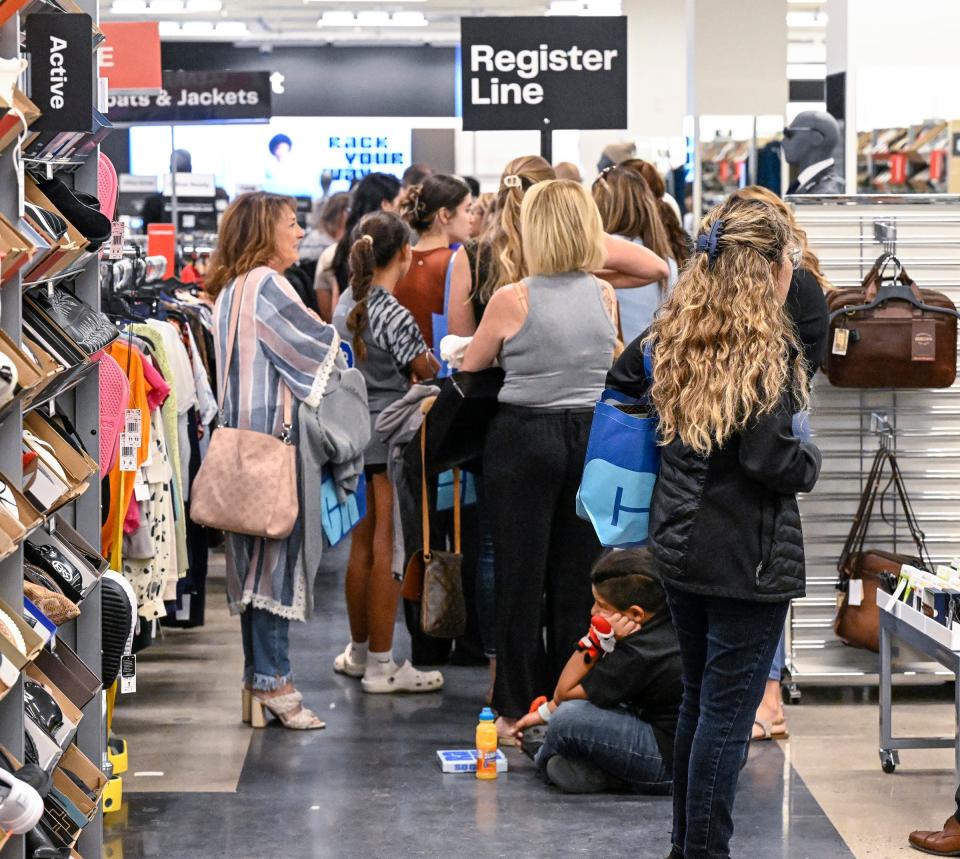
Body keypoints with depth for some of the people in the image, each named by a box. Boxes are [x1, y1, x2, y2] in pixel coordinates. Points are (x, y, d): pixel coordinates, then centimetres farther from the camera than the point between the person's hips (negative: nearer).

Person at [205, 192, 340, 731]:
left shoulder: (231, 289, 17)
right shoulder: (265, 285, -13)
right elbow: (317, 345, -9)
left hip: (246, 439, 10)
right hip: (273, 440, -10)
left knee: (258, 557, 10)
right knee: (275, 552, -7)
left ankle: (261, 677, 14)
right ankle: (271, 680, -5)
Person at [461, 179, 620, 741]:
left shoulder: (512, 300, -11)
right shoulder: (605, 296, 0)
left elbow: (471, 367, 3)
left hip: (526, 436, -3)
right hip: (594, 436, 4)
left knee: (521, 577, 5)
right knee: (577, 579, 10)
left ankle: (520, 710, 10)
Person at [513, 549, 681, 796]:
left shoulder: (639, 654, -25)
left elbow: (564, 693, -11)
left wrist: (594, 639, -17)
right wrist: (546, 711, 10)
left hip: (672, 764, -10)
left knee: (568, 719, -21)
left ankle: (545, 756, 13)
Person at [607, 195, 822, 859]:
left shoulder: (675, 332, 5)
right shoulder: (766, 346, -17)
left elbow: (622, 380, 24)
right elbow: (770, 460, -21)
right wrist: (812, 459, -1)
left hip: (680, 547, 8)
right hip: (748, 556, -8)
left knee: (699, 702, 19)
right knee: (729, 712, 0)